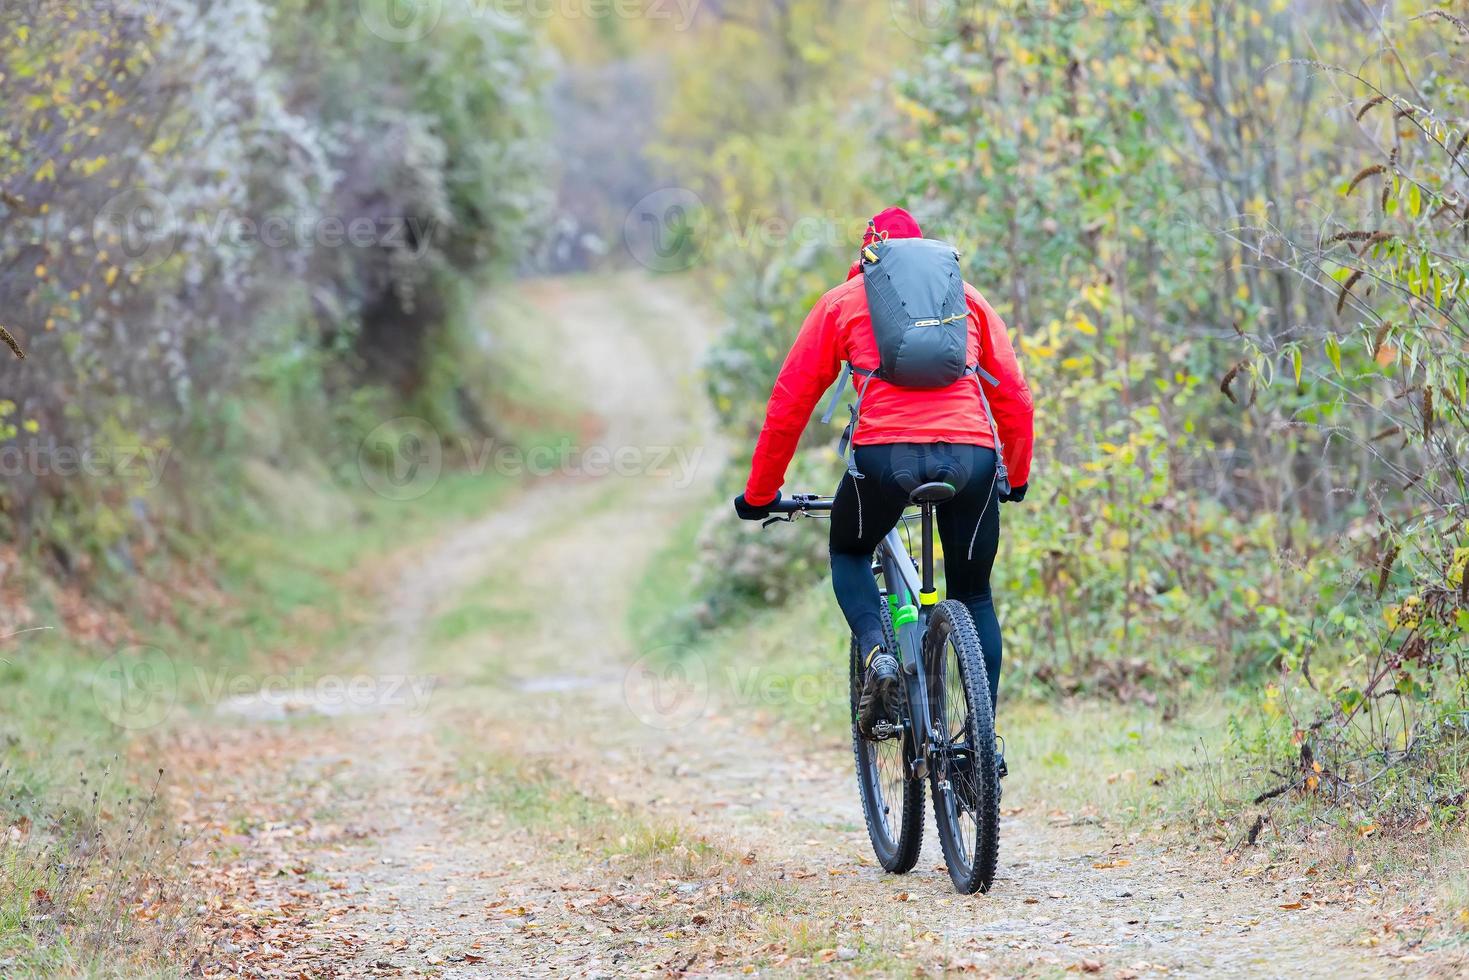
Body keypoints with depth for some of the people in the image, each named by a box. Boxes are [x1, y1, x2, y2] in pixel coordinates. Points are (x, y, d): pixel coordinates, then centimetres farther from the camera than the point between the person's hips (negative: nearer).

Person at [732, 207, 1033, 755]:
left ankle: (878, 654, 0)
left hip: (886, 452, -2)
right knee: (973, 595, 20)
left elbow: (789, 404, 18)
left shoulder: (843, 301, 20)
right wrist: (1017, 478, 35)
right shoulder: (965, 296, 25)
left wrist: (759, 494, 27)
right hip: (971, 454, 2)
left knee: (849, 553, 27)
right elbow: (1014, 395, 22)